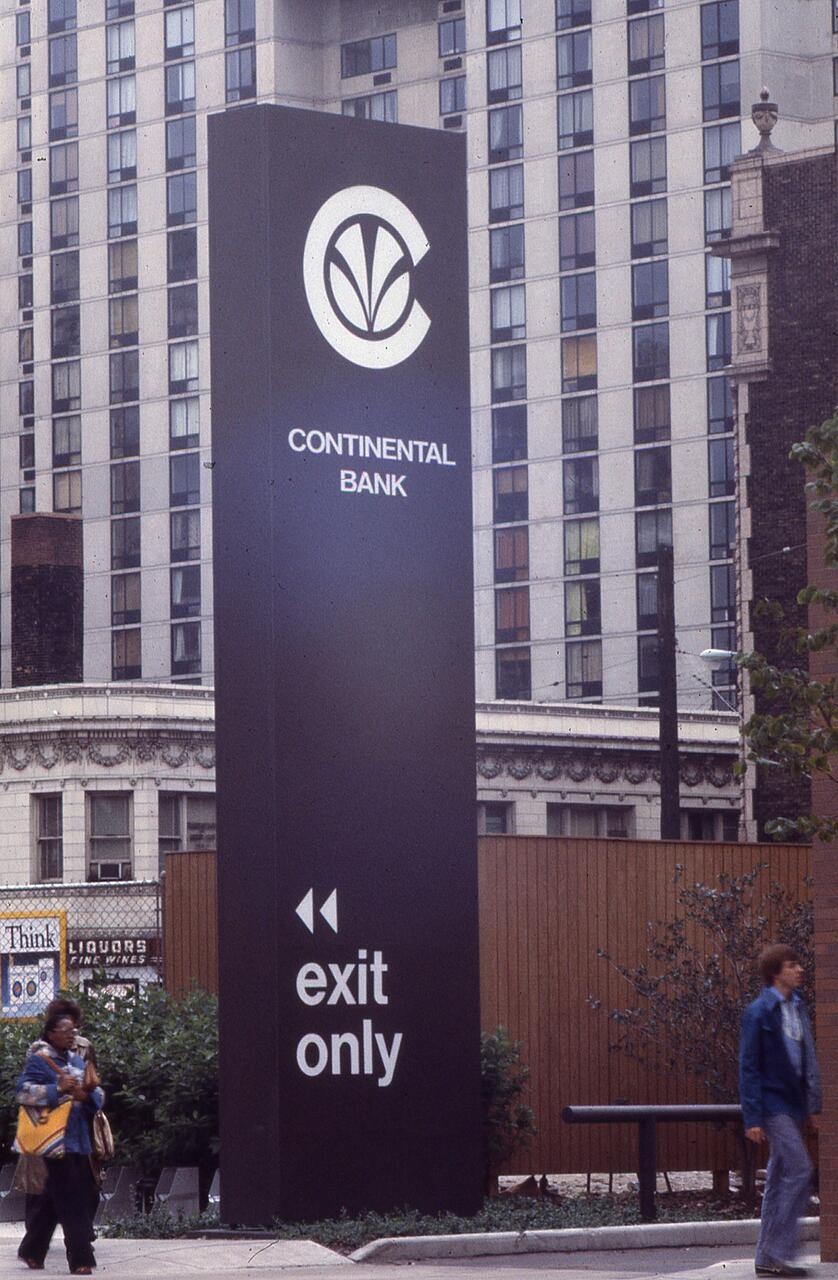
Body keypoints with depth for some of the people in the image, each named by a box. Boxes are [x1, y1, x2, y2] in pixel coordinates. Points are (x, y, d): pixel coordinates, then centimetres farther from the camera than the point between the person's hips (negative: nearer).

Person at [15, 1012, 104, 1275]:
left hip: (79, 1141, 7)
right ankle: (81, 1260, -6)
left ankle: (31, 1251, 25)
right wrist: (58, 1089, -23)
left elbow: (98, 1099, 15)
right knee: (72, 1203, -8)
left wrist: (90, 1091, -8)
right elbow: (24, 1092, -16)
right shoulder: (39, 1061, -5)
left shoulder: (77, 1061, 16)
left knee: (52, 1199, 13)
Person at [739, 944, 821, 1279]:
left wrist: (813, 1105, 14)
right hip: (772, 1103, -8)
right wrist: (752, 1118, -15)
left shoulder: (798, 1008, 13)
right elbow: (748, 1067, -11)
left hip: (793, 1105, 8)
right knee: (799, 1168, -16)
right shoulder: (759, 1012, -10)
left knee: (779, 1179, 9)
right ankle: (779, 1251, -13)